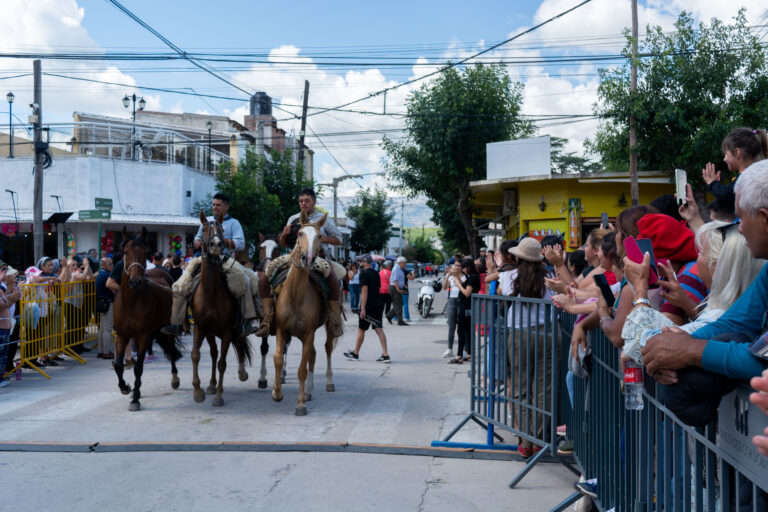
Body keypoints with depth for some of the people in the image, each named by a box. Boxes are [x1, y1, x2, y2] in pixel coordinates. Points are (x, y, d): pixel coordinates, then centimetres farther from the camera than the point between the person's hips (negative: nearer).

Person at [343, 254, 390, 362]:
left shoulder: (364, 274, -12)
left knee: (361, 330, 7)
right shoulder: (376, 273, 13)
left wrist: (363, 308, -19)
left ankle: (355, 354, 20)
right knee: (379, 329, 4)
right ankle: (385, 355, -4)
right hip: (378, 305, 7)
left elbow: (364, 291, -18)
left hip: (368, 306, -7)